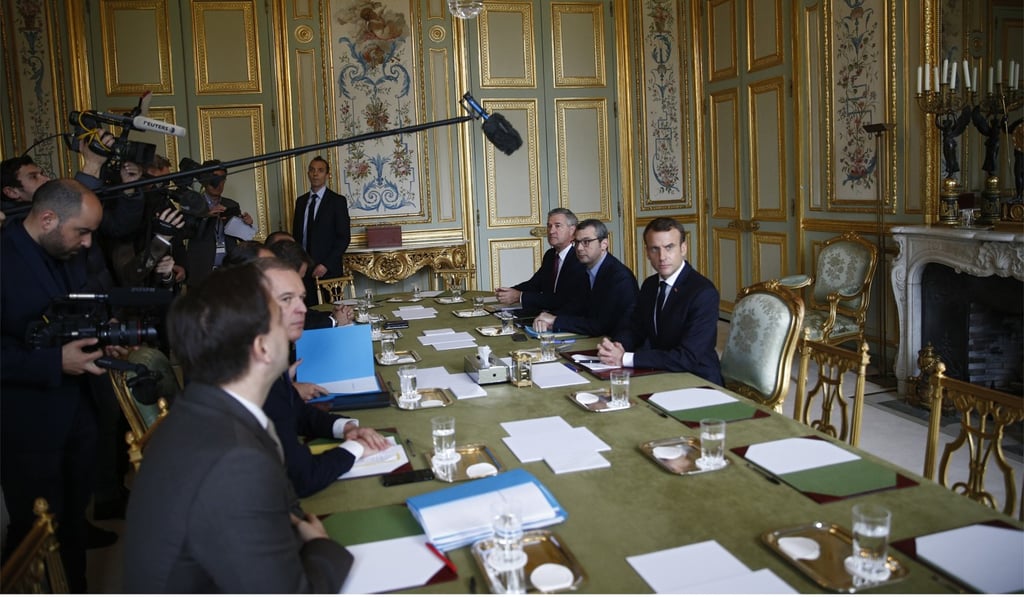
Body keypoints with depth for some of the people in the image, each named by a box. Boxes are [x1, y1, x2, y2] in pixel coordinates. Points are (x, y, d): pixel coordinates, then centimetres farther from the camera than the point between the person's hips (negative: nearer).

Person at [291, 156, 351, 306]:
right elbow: (296, 234, 19)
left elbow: (344, 237, -6)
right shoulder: (301, 201, 15)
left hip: (328, 270, -4)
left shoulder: (337, 201, -1)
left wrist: (326, 265, -12)